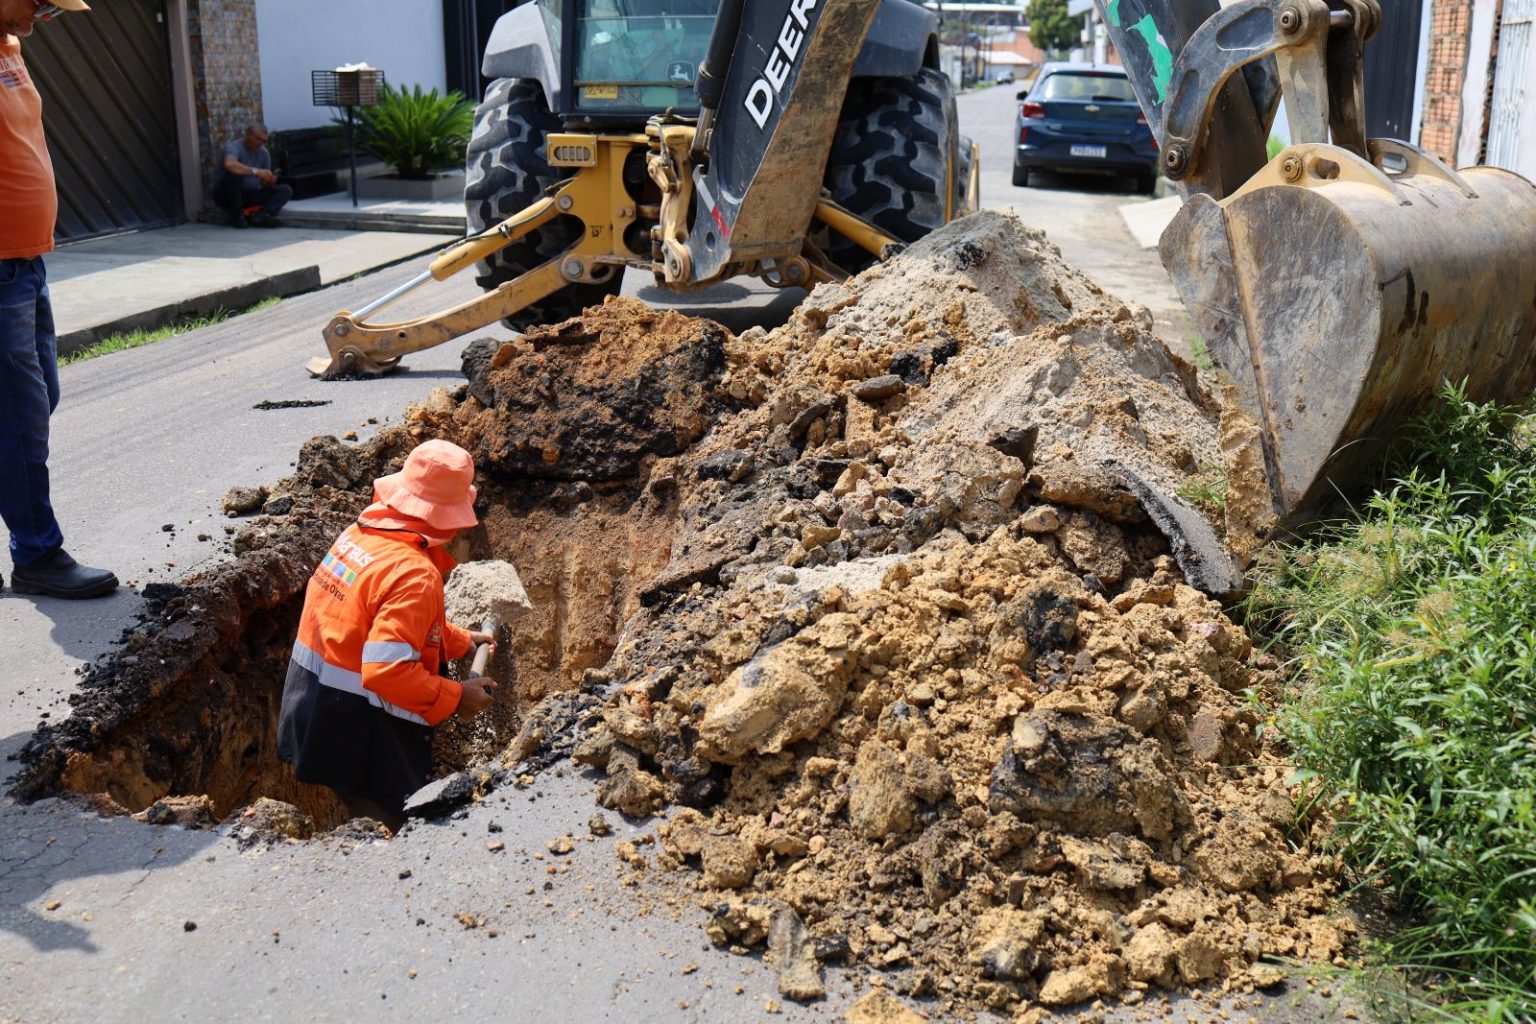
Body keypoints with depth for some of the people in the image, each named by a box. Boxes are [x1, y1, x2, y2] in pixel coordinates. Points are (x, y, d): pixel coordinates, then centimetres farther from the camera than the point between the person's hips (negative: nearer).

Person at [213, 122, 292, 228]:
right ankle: (236, 217, -21)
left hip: (250, 195, 6)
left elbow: (265, 184, 7)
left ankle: (261, 217, -32)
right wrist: (256, 171, -42)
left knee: (285, 190, -10)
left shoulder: (264, 153, 2)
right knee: (234, 174, -36)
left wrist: (270, 181, -17)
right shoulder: (234, 147, -16)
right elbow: (229, 164, -41)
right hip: (227, 195, -5)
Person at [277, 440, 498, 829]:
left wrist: (460, 640, 19)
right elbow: (387, 669, -31)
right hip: (361, 737, -9)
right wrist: (455, 698, -19)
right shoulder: (413, 573, -26)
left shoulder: (358, 533, 1)